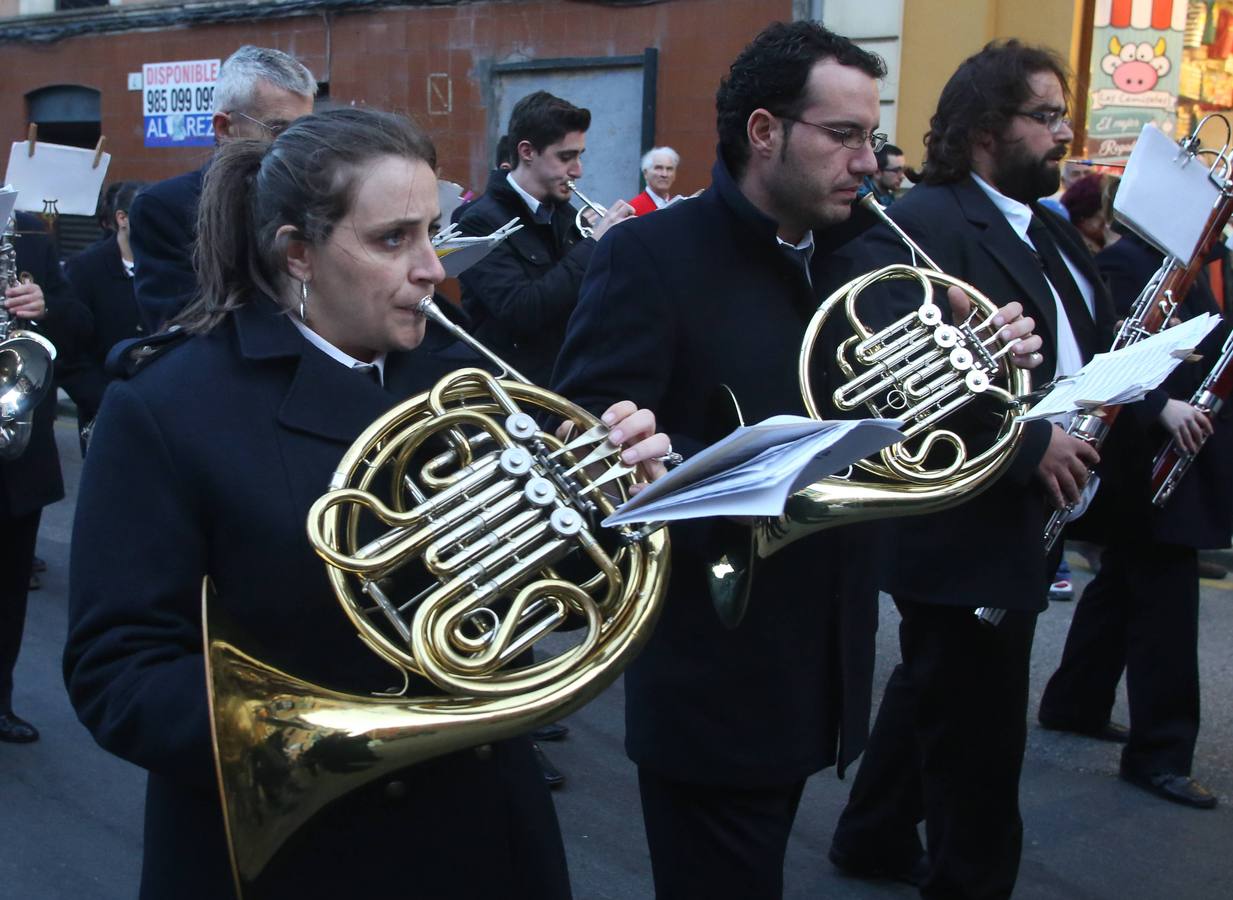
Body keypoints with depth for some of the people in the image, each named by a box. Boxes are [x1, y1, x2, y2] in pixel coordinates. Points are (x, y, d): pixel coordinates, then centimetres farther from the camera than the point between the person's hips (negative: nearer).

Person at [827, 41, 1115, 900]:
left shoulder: (1053, 232, 15)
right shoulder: (919, 226, -16)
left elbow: (1088, 346, 18)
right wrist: (1029, 442, -28)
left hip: (1022, 522, 10)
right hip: (965, 529, -10)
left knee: (937, 693, 23)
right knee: (979, 735, 2)